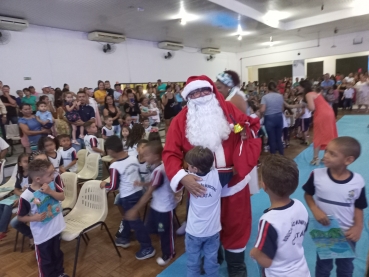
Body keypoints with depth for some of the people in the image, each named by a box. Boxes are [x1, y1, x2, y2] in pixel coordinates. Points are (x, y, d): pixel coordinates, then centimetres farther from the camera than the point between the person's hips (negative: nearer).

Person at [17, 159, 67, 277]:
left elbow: (62, 197, -12)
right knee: (45, 259, 16)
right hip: (42, 234, -4)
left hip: (56, 228, 5)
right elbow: (20, 217, -12)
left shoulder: (51, 185, -13)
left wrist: (50, 192, -26)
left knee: (57, 253, 27)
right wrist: (34, 218, -28)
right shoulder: (26, 196, -24)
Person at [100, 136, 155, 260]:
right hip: (138, 191, 8)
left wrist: (104, 184, 5)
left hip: (128, 196, -8)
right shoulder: (133, 158, -5)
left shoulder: (114, 166, -22)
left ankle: (147, 248, 14)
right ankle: (123, 238, 45)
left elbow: (114, 186, -13)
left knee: (135, 221, 5)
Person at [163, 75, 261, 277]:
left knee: (235, 223, 18)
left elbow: (251, 126, 7)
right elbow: (170, 153, -13)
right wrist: (182, 177, -28)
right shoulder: (181, 120, -7)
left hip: (233, 180, 1)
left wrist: (248, 129, -16)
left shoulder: (229, 110, -4)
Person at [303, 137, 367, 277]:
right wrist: (315, 210, -20)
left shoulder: (358, 181, -17)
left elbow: (358, 207, -4)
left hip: (347, 234, 1)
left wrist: (358, 227, -18)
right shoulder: (317, 175, -20)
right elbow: (308, 194, -4)